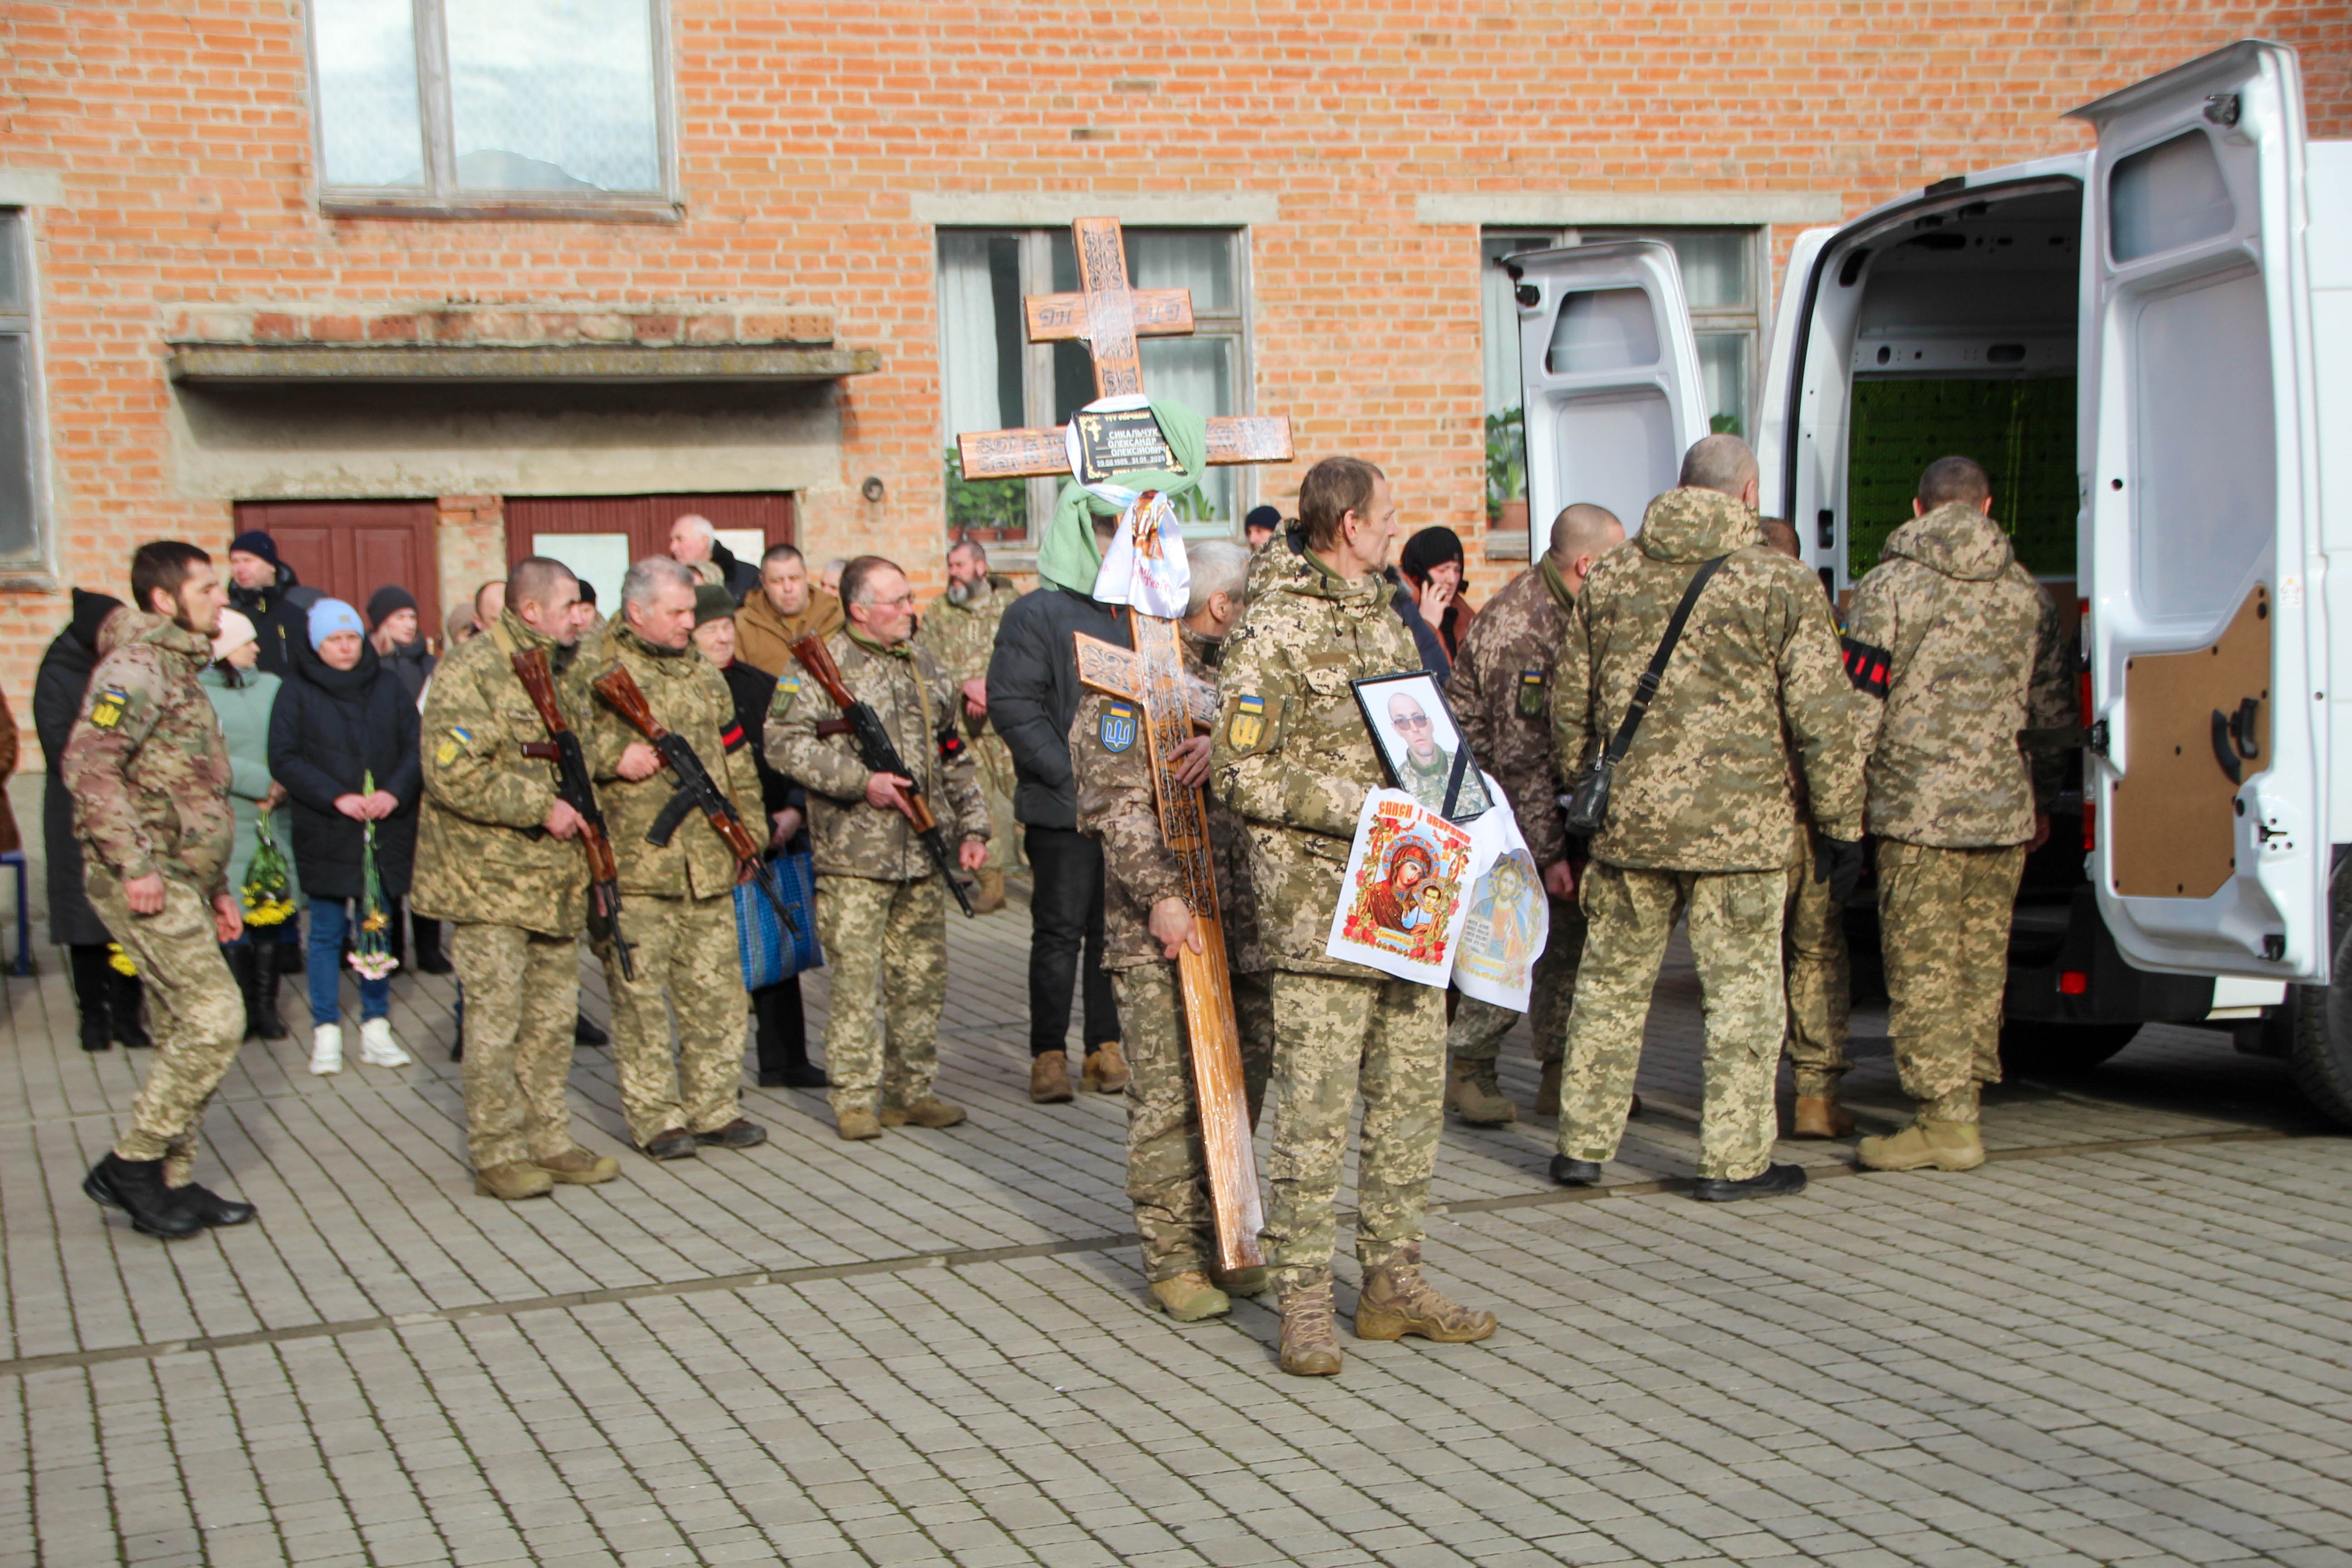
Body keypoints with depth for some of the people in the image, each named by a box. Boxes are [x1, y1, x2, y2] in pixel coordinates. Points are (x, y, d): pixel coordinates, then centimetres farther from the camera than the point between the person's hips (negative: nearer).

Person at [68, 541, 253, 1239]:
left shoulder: (178, 670, 21)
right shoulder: (136, 665, -11)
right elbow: (87, 762, -23)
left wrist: (216, 886, 24)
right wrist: (134, 864, -24)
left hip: (179, 881, 10)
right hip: (148, 883, -10)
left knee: (183, 1031, 10)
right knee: (214, 1019, -13)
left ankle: (173, 1182, 16)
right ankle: (131, 1164, -4)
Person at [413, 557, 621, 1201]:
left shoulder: (556, 671, 15)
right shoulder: (469, 673, -12)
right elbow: (452, 775, -21)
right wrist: (542, 807, -21)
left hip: (553, 877, 8)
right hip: (489, 879, -8)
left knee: (553, 1015, 11)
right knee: (496, 1018, -3)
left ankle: (548, 1140, 20)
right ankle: (495, 1154, 4)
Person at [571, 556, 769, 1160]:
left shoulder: (703, 673, 16)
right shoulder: (591, 673, -3)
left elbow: (737, 762, 20)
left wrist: (750, 833, 17)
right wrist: (615, 757, -19)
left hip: (708, 864, 6)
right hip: (633, 866, -5)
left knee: (718, 990, 8)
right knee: (641, 994, 0)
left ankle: (714, 1107, 19)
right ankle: (655, 1118, 8)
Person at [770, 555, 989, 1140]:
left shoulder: (923, 663, 16)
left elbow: (953, 756, 20)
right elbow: (785, 742, -13)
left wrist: (971, 827, 13)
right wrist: (861, 782, -18)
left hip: (924, 854, 6)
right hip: (854, 855, -6)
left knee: (922, 976, 8)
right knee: (855, 976, -4)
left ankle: (911, 1090, 19)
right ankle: (855, 1100, 4)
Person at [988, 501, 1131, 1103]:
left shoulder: (1128, 613, 14)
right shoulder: (1035, 614, -5)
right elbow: (1012, 706, -12)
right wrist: (1072, 775, -18)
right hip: (1063, 809, -5)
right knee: (1060, 932, 0)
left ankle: (1106, 1047, 18)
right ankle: (1049, 1055, 8)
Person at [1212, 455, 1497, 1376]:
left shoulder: (1383, 616, 17)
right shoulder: (1273, 629, -9)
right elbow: (1240, 773, -14)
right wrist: (1354, 808, -18)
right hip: (1319, 907, -8)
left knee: (1411, 1096, 10)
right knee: (1314, 1108, -6)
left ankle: (1393, 1283, 20)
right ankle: (1305, 1305, 2)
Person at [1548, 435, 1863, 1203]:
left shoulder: (1610, 578, 7)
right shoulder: (1784, 584, -4)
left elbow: (1569, 706, 12)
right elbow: (1821, 721, -5)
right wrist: (1842, 824, 4)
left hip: (1627, 821, 4)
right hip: (1738, 823, -4)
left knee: (1611, 981, 13)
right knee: (1743, 991, 5)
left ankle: (1583, 1144, 19)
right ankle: (1734, 1160, 8)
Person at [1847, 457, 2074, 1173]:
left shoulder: (1888, 587, -5)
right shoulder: (2027, 594, 11)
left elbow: (1859, 705, -9)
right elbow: (2052, 711, 16)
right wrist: (2042, 800, 26)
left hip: (1919, 809, -5)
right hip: (2005, 808, 5)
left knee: (1923, 966, -2)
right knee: (1982, 960, 12)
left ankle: (1946, 1122, -4)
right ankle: (1962, 1099, 18)